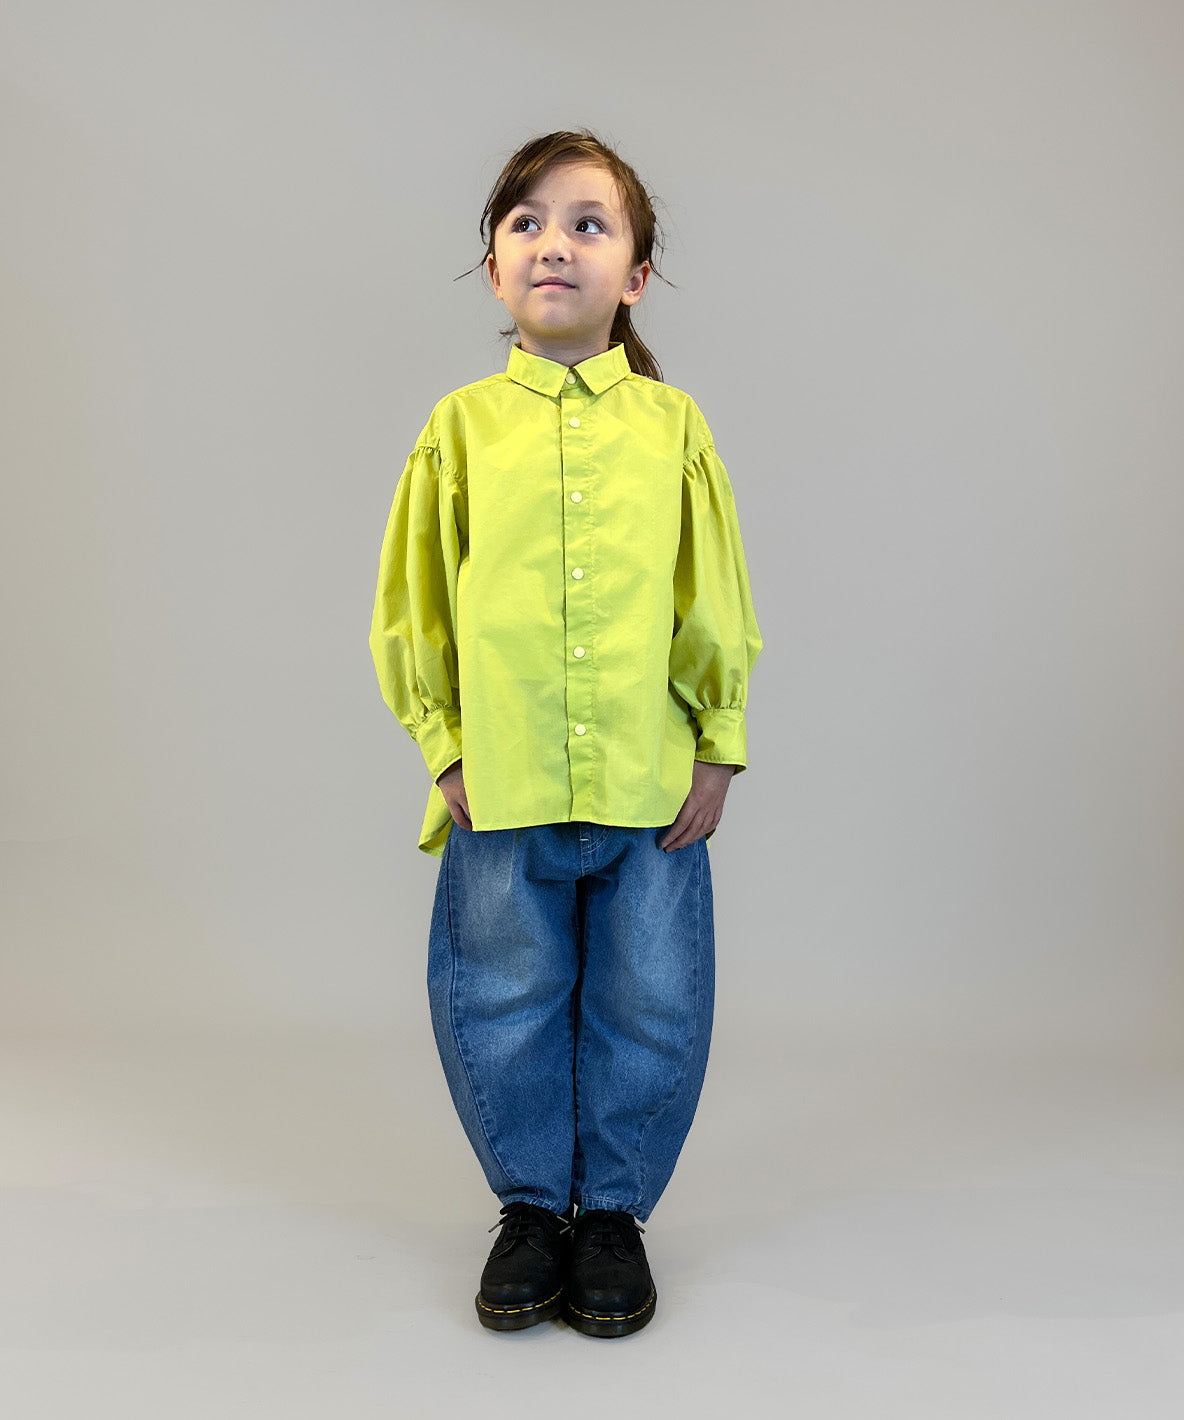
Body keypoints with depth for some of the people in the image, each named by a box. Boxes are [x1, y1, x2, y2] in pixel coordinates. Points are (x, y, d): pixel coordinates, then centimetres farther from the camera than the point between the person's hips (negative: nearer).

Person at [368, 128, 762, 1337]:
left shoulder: (672, 423, 3)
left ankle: (614, 1208, 30)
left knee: (647, 1010, 9)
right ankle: (531, 1204, 31)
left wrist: (718, 748, 2)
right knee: (504, 1008, 10)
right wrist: (443, 748, 1)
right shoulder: (463, 424, 2)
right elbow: (411, 608, 5)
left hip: (651, 785, 0)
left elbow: (715, 603, 5)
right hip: (501, 787, 0)